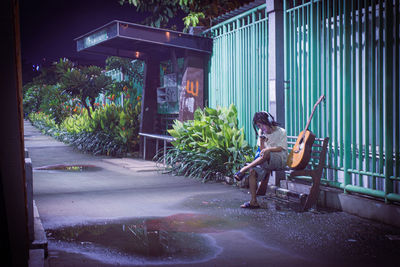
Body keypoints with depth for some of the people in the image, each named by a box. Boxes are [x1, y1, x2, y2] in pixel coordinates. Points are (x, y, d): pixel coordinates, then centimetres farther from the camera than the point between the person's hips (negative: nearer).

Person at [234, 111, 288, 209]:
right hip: (266, 162, 6)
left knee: (266, 154, -38)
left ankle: (245, 169, -30)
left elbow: (280, 148, -11)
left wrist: (268, 149, -27)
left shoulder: (281, 132, -3)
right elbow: (262, 150, 10)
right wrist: (261, 140, -8)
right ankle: (253, 201, -19)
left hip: (280, 160, -6)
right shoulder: (261, 132, 13)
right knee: (253, 171, -20)